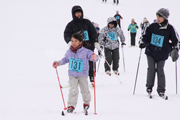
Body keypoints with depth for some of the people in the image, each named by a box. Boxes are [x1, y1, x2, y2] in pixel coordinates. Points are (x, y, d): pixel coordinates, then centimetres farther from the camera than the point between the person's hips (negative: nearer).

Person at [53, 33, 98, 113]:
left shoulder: (85, 52, -14)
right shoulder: (69, 52, -1)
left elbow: (94, 58, -19)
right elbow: (66, 59, 19)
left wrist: (94, 57, -42)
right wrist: (58, 63, 12)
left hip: (83, 74, -1)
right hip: (72, 75, 1)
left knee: (85, 90, 10)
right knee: (73, 90, -13)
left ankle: (86, 103, 37)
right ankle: (71, 105, -8)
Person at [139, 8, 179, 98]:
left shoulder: (169, 28, -4)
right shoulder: (153, 26, 0)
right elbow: (146, 36, 11)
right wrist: (143, 43, -1)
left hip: (162, 53, -1)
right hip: (151, 51, 1)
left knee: (160, 70, 1)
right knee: (151, 69, -3)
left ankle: (161, 90, 9)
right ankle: (149, 87, 11)